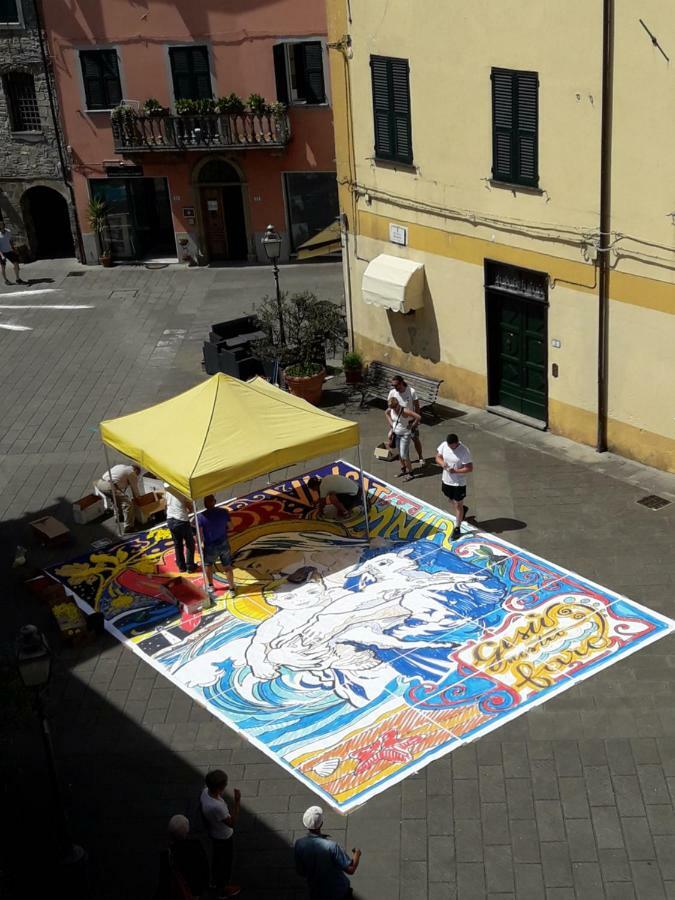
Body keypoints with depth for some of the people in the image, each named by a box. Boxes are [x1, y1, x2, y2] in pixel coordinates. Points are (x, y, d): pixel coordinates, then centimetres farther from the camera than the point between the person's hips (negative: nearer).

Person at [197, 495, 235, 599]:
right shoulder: (224, 512, -12)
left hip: (210, 546, -2)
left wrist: (200, 545, 1)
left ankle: (211, 587, 38)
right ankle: (231, 589, 25)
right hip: (224, 544, 2)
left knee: (208, 564, 26)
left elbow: (200, 534, -15)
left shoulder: (201, 516, -20)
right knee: (227, 567, 16)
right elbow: (229, 527, 0)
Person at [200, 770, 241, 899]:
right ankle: (222, 889, 44)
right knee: (225, 863, 20)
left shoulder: (205, 792, -20)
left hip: (214, 833, 7)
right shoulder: (216, 807, -45)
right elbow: (232, 823, -35)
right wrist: (237, 802, -40)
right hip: (224, 838, -7)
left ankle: (215, 880, 58)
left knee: (216, 857, 33)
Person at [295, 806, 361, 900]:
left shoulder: (299, 844, -19)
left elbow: (300, 872, -6)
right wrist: (357, 854, -8)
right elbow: (350, 869, -28)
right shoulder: (331, 846, -32)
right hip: (338, 892, -3)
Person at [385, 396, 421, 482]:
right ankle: (403, 469, 38)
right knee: (399, 453, 18)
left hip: (405, 434, -6)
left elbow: (418, 417, -33)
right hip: (396, 434, 7)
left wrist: (412, 426, -20)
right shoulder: (390, 410, -9)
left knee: (404, 455, -5)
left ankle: (410, 473, 10)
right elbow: (386, 413, 17)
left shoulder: (404, 411, -28)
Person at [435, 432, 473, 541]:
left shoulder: (464, 451, -26)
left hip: (459, 483, -6)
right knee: (451, 500, 25)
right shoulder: (443, 445, -11)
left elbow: (469, 468, -22)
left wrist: (455, 471, -30)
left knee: (458, 505, 8)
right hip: (446, 480, 6)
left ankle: (457, 529, 21)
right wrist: (442, 463, -20)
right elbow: (438, 457, 2)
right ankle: (462, 509, 56)